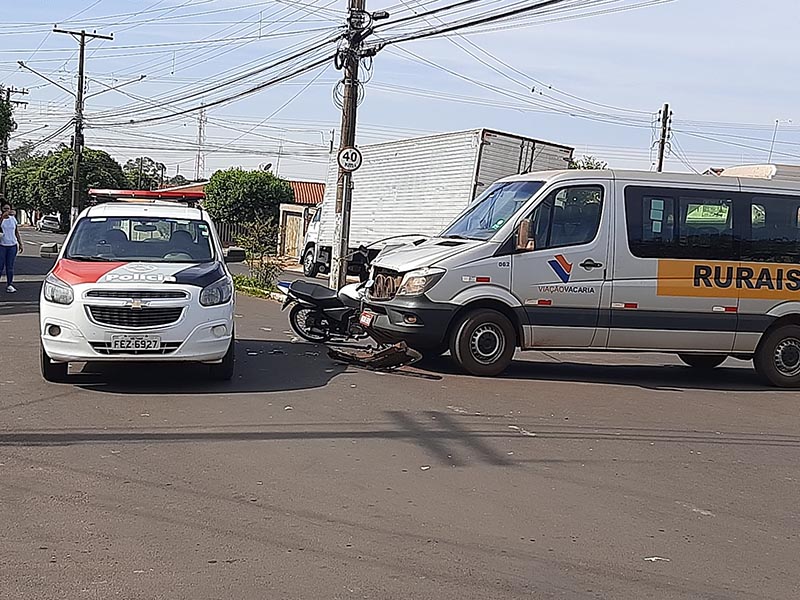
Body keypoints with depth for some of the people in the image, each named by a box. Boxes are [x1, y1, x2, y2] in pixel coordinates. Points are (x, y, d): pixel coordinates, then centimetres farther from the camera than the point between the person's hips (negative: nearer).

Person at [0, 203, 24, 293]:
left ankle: (10, 285, 11)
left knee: (10, 267, 7)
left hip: (12, 245, 4)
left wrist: (20, 243, 13)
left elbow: (17, 232, 16)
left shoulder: (13, 219, 10)